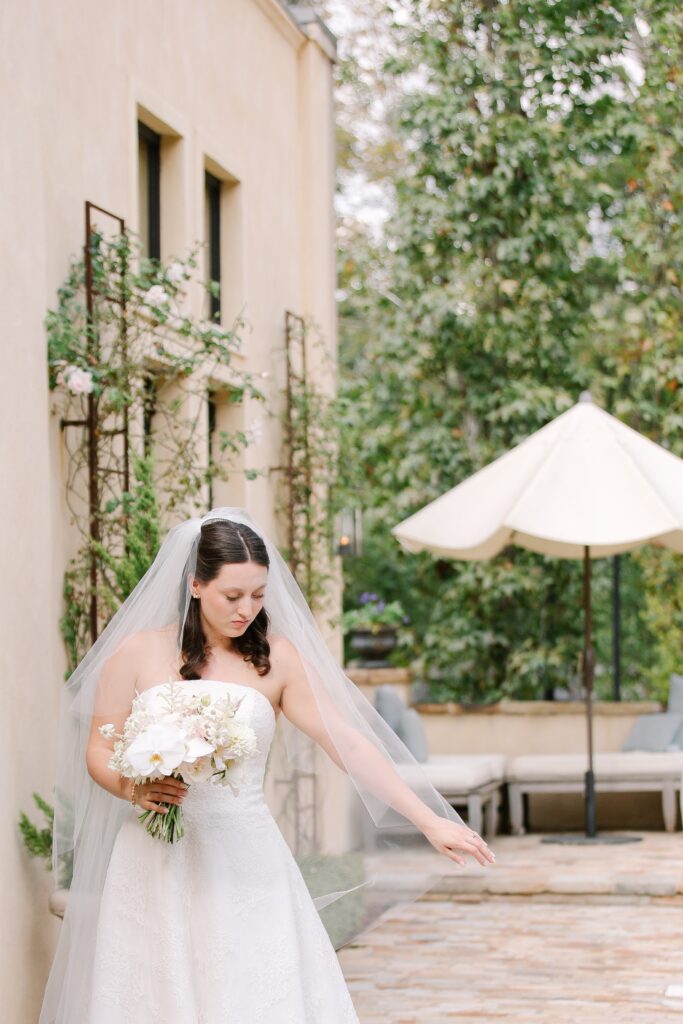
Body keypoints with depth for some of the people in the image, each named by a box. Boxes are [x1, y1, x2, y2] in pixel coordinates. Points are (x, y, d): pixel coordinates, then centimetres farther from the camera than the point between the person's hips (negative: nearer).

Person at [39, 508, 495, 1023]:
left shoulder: (277, 659, 1)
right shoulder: (138, 651, 1)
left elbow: (349, 744, -2)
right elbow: (99, 752, 5)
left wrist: (432, 822, -7)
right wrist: (135, 789, -17)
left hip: (246, 861, 0)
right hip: (156, 866, 0)